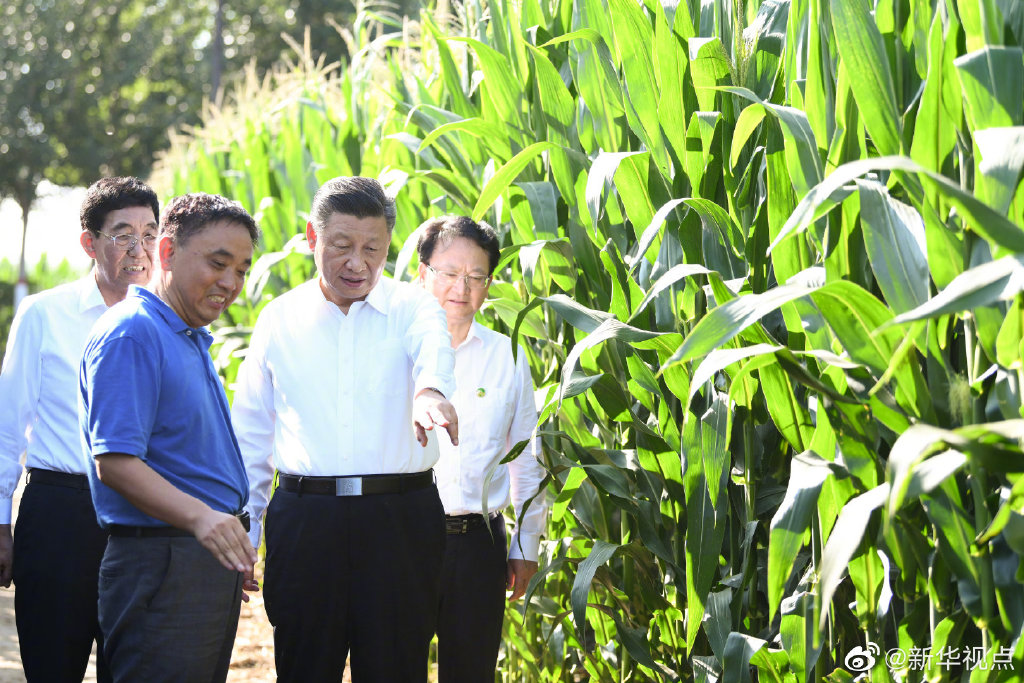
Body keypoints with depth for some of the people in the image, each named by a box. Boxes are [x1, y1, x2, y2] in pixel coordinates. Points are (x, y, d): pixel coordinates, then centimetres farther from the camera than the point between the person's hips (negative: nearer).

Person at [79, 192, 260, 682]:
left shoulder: (193, 340, 19)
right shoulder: (130, 335, -13)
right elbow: (114, 463, -21)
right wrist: (199, 517, -33)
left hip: (211, 564, 10)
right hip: (161, 567, -10)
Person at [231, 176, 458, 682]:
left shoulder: (411, 307, 4)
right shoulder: (279, 318, 10)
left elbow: (433, 350, -20)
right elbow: (250, 435, 15)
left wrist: (429, 391, -45)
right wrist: (241, 533, 11)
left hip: (400, 521, -1)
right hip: (304, 520, 1)